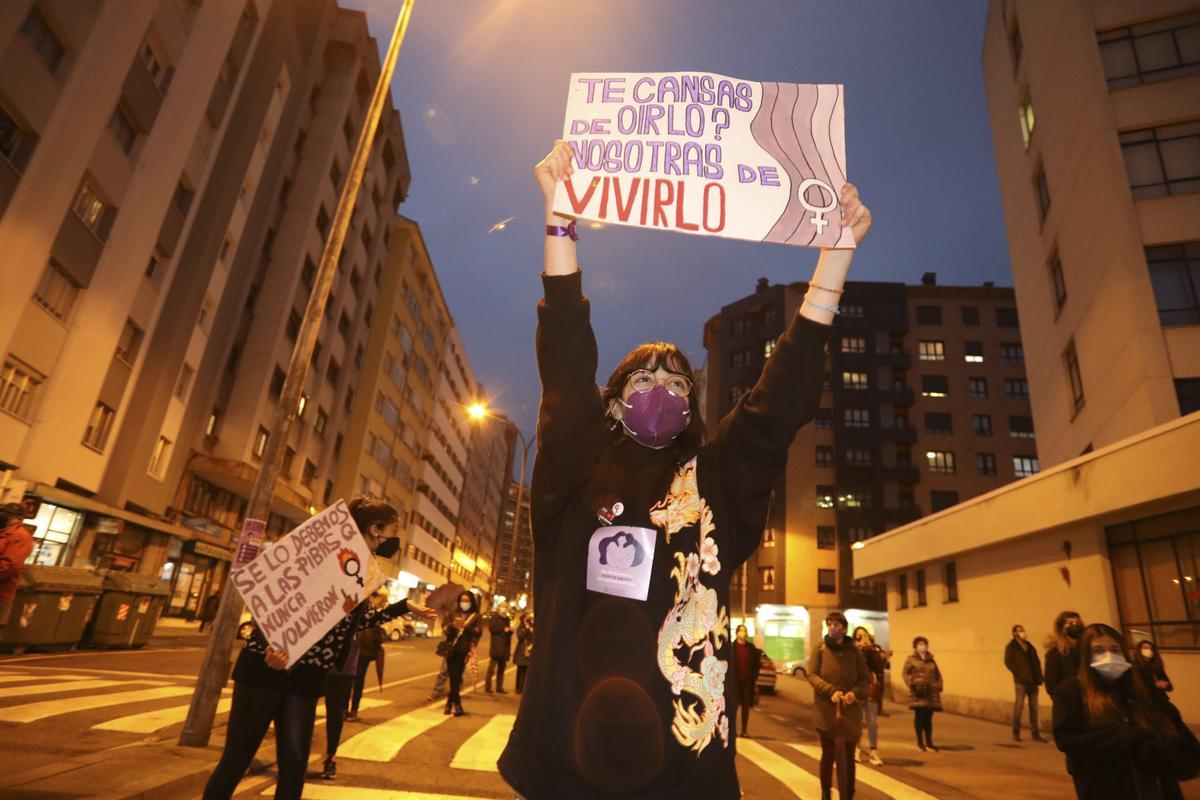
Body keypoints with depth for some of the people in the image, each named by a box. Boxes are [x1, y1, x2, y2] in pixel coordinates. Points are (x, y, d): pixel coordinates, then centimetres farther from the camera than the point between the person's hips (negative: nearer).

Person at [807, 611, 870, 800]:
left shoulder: (854, 651, 2)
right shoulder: (820, 649, -1)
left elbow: (866, 679, 2)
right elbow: (812, 675, -6)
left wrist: (855, 693, -18)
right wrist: (831, 691, -23)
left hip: (850, 712, 1)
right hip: (826, 711, -1)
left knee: (848, 756, 7)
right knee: (828, 754, 8)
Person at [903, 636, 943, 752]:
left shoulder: (931, 660, 16)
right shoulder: (911, 659, 3)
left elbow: (938, 675, 21)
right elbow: (905, 673, -2)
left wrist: (939, 686, 7)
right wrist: (912, 685, -13)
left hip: (931, 693, 4)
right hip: (918, 693, -4)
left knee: (928, 717, 7)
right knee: (919, 716, -2)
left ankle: (929, 742, 15)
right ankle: (920, 742, 9)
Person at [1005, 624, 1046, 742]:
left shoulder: (1029, 647, 17)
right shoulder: (1011, 647, 1)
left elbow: (1036, 662, 13)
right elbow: (1008, 662, -7)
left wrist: (1039, 677, 2)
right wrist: (1018, 674, -13)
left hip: (1033, 681, 5)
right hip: (1021, 681, -5)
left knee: (1034, 708, 7)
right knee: (1018, 707, -4)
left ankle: (1035, 733, 16)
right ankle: (1015, 733, 5)